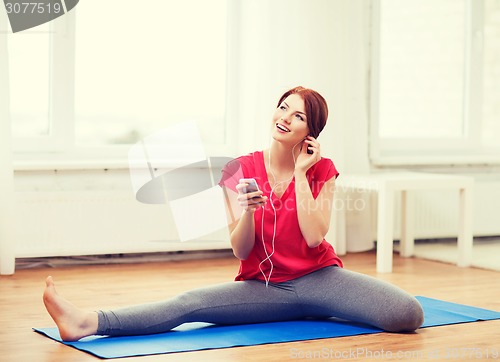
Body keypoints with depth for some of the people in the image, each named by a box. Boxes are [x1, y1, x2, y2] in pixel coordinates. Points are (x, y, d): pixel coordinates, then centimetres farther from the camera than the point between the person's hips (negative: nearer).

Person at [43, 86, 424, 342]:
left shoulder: (320, 170, -2)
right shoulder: (240, 170, -1)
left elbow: (314, 237, -17)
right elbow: (241, 252, -6)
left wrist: (300, 173, -14)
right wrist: (248, 210, -26)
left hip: (318, 278, 0)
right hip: (264, 286, 0)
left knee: (409, 314, -23)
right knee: (188, 304, -26)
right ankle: (88, 322, -38)